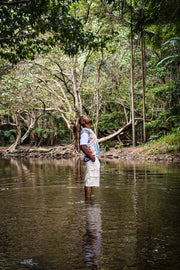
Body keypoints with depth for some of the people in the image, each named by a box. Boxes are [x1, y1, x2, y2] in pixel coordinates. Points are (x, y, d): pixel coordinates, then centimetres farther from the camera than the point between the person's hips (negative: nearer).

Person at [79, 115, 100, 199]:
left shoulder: (89, 131, 20)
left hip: (94, 159, 10)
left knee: (91, 182, 11)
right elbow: (82, 147, -22)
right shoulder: (84, 131, -11)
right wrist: (91, 157, -18)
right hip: (91, 160, -10)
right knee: (89, 182, -9)